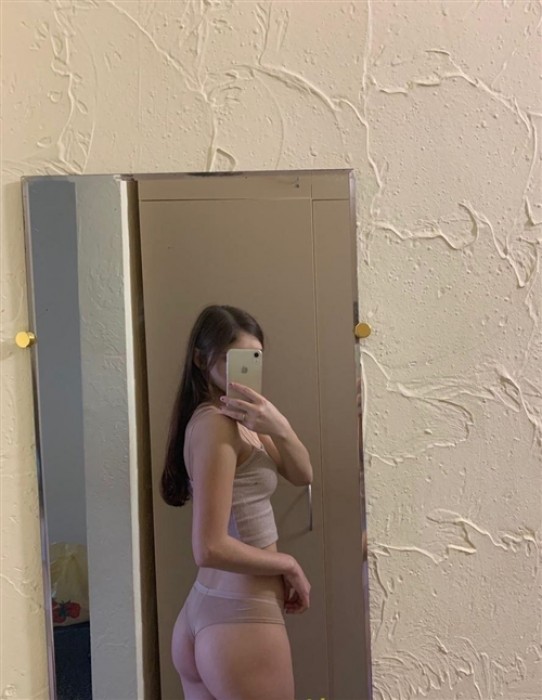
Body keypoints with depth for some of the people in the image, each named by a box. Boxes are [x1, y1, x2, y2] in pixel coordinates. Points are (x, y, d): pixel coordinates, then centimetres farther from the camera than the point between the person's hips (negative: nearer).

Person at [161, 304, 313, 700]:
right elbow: (211, 548, -23)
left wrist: (279, 427, -14)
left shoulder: (238, 418, 10)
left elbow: (303, 475, 5)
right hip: (242, 619, -9)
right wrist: (288, 565, -10)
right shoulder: (215, 423, -18)